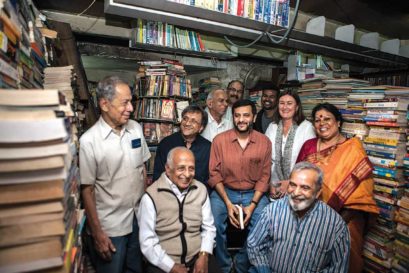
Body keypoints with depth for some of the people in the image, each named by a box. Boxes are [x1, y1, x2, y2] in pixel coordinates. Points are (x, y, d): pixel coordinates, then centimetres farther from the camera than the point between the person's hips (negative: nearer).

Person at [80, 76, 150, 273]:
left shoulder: (136, 128, -3)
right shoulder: (89, 141, -18)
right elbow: (87, 189, -13)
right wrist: (97, 233, -9)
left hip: (138, 218, 5)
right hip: (109, 227, -4)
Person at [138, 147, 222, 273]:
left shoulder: (201, 190, 1)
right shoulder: (151, 196, -11)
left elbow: (209, 227, 6)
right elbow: (148, 242, -9)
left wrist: (204, 256, -6)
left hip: (198, 257, 2)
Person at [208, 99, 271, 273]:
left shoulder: (264, 142, -4)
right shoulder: (219, 140, -7)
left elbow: (264, 176, -2)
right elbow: (214, 174, -7)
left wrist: (253, 204, -12)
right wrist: (228, 203, -15)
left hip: (254, 193, 1)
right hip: (224, 192, 0)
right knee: (213, 224, -21)